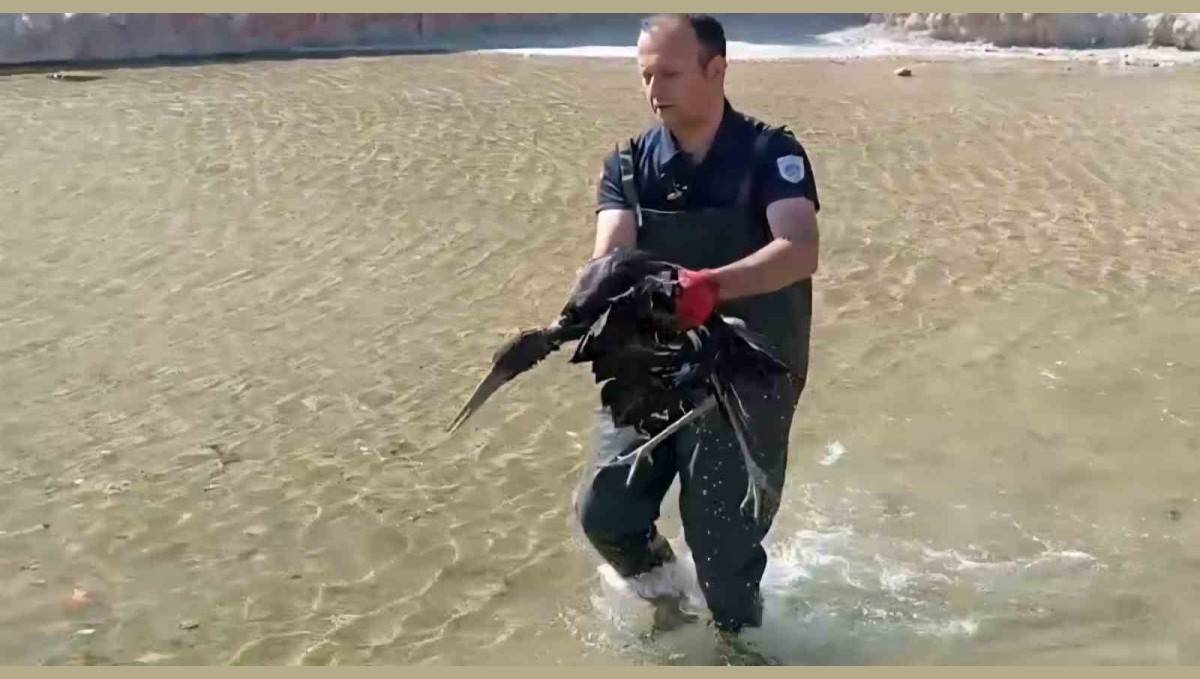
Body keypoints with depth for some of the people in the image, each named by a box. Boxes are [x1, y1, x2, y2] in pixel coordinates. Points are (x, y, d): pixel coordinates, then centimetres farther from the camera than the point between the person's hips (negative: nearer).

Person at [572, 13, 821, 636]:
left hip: (749, 378, -3)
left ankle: (739, 641, 31)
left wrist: (712, 285, -46)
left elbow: (800, 251, -28)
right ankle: (667, 605, 28)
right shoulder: (629, 165, 0)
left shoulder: (770, 154, -11)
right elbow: (610, 253, -17)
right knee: (603, 512, -2)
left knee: (722, 537, 0)